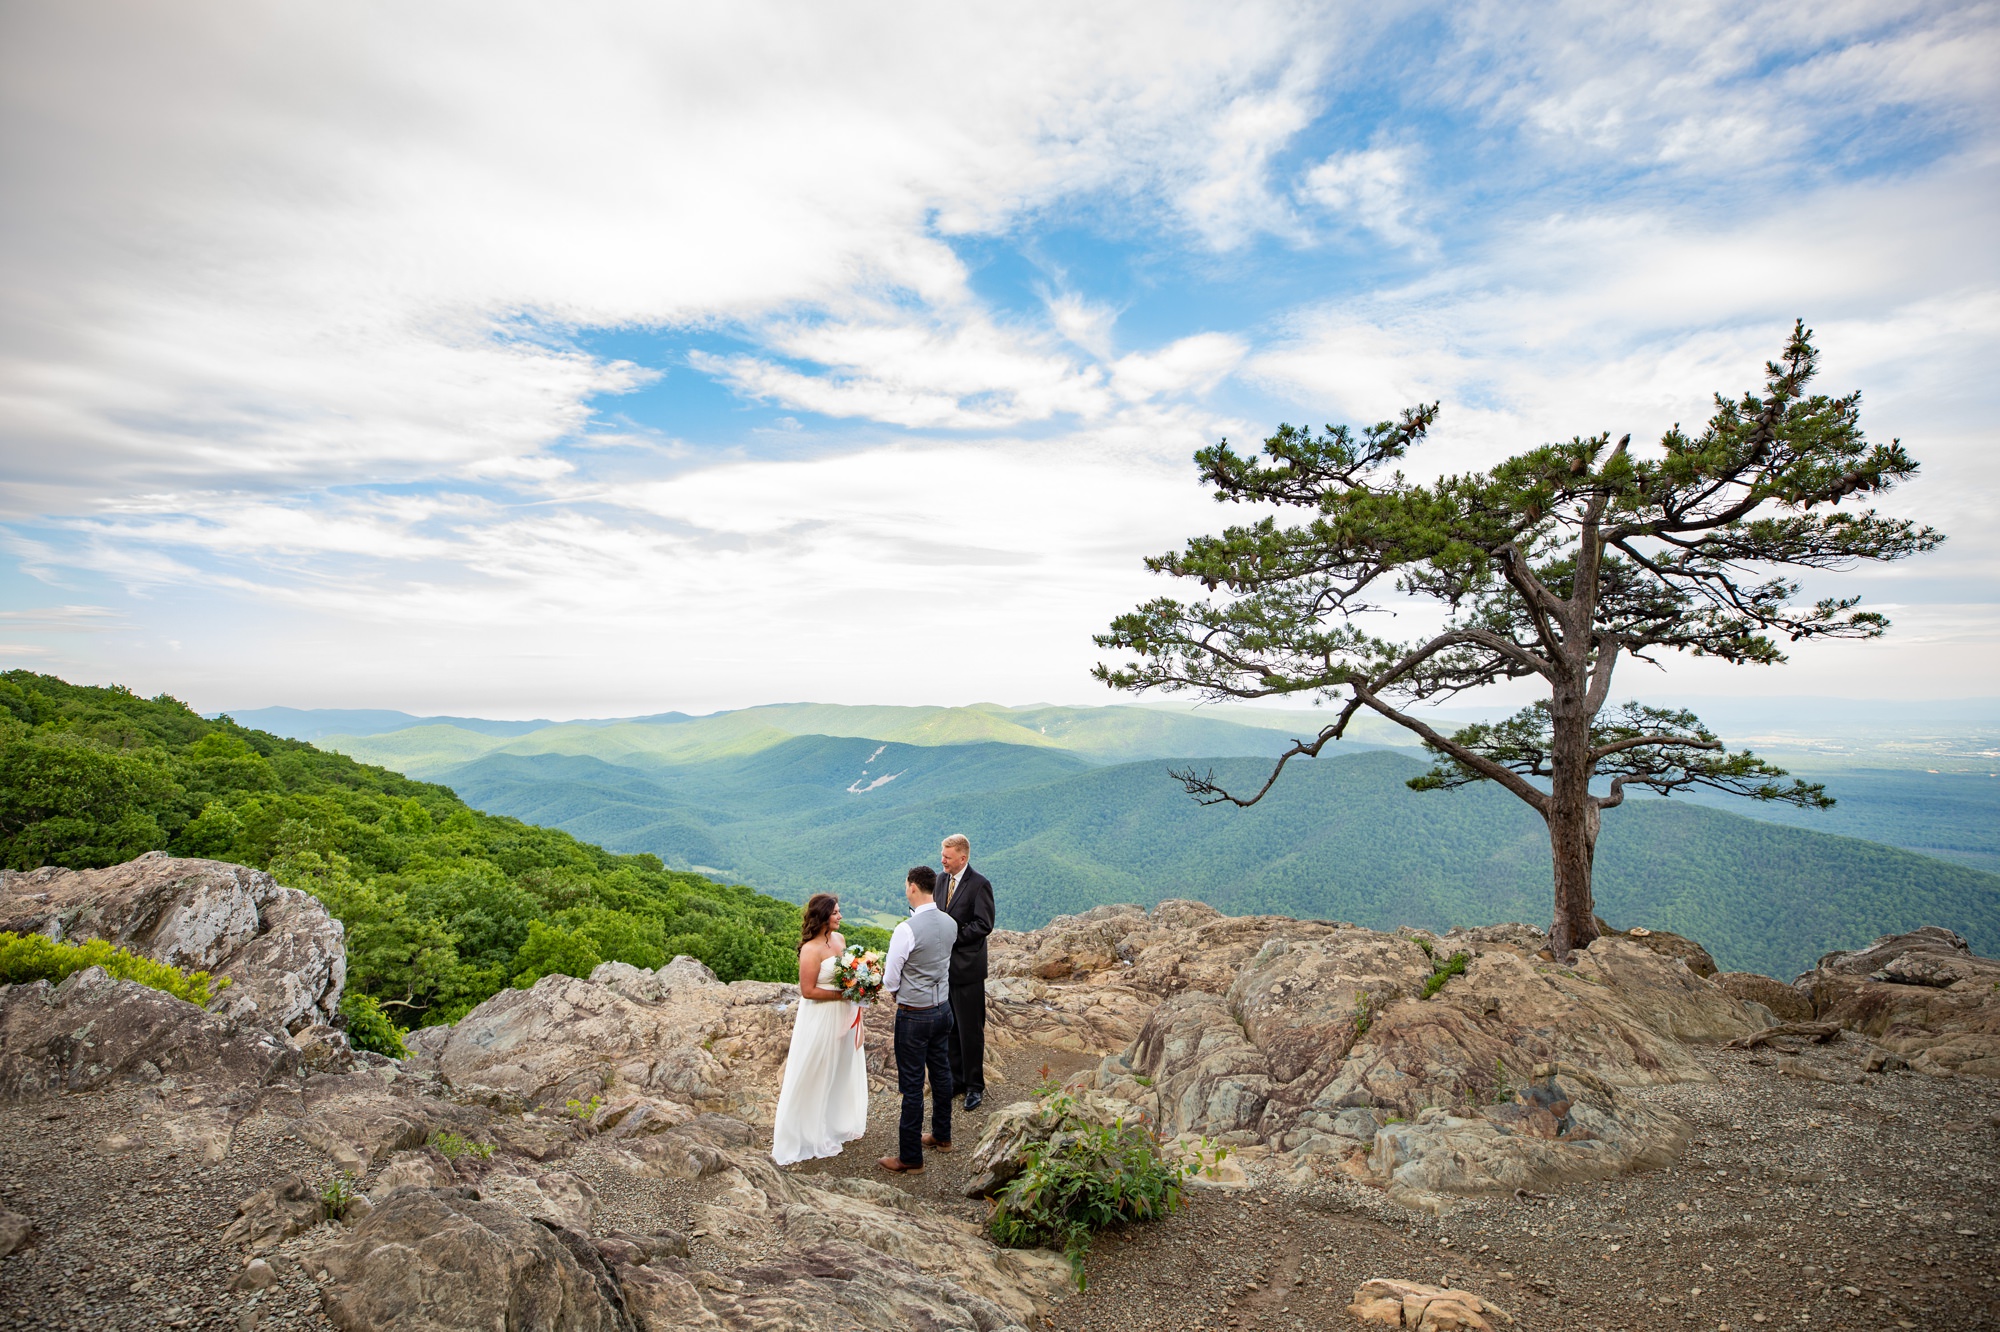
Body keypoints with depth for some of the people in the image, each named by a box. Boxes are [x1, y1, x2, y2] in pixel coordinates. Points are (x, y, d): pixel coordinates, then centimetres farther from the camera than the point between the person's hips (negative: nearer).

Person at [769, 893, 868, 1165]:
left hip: (844, 1016, 8)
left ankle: (841, 1121, 41)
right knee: (816, 1076, 6)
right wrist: (842, 994, -22)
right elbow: (808, 991, -22)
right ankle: (812, 1131, 22)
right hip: (820, 1019, -8)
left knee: (844, 1069, 22)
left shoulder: (839, 938, 1)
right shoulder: (811, 950, -22)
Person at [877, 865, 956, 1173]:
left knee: (912, 1085, 4)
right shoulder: (950, 924, -3)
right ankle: (942, 1135, 39)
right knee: (941, 1073, 21)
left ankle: (910, 1157, 15)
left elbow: (890, 980, -16)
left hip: (914, 1016, -7)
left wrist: (893, 992, 6)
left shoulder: (906, 930, -25)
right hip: (943, 1008, 7)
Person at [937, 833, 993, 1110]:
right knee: (950, 1026, 16)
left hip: (967, 965, -6)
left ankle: (975, 1086, 16)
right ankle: (956, 1077, 30)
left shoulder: (980, 884, -14)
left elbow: (984, 925, -17)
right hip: (944, 964, 7)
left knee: (970, 1029, 3)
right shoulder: (942, 880, 7)